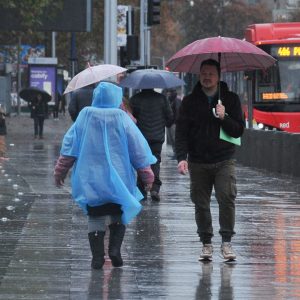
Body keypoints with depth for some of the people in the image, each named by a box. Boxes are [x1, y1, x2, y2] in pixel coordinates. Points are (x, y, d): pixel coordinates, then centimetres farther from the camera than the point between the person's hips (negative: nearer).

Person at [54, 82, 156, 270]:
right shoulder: (121, 118, -6)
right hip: (118, 179, -1)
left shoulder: (85, 116, -2)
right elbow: (138, 148, -3)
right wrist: (147, 174, 8)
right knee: (118, 215, 14)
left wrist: (61, 171, 11)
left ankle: (97, 256, 1)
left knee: (95, 217, 8)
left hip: (90, 179, 1)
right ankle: (115, 248, -6)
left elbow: (69, 145, 2)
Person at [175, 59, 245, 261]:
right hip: (198, 163, 1)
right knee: (201, 204, 3)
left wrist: (224, 118, -15)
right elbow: (181, 132, 3)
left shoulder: (231, 99, 5)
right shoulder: (190, 102, 6)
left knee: (227, 198, -15)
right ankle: (206, 243, 13)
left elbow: (239, 130, 3)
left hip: (224, 161, -1)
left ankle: (226, 242, -7)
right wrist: (181, 157, -10)